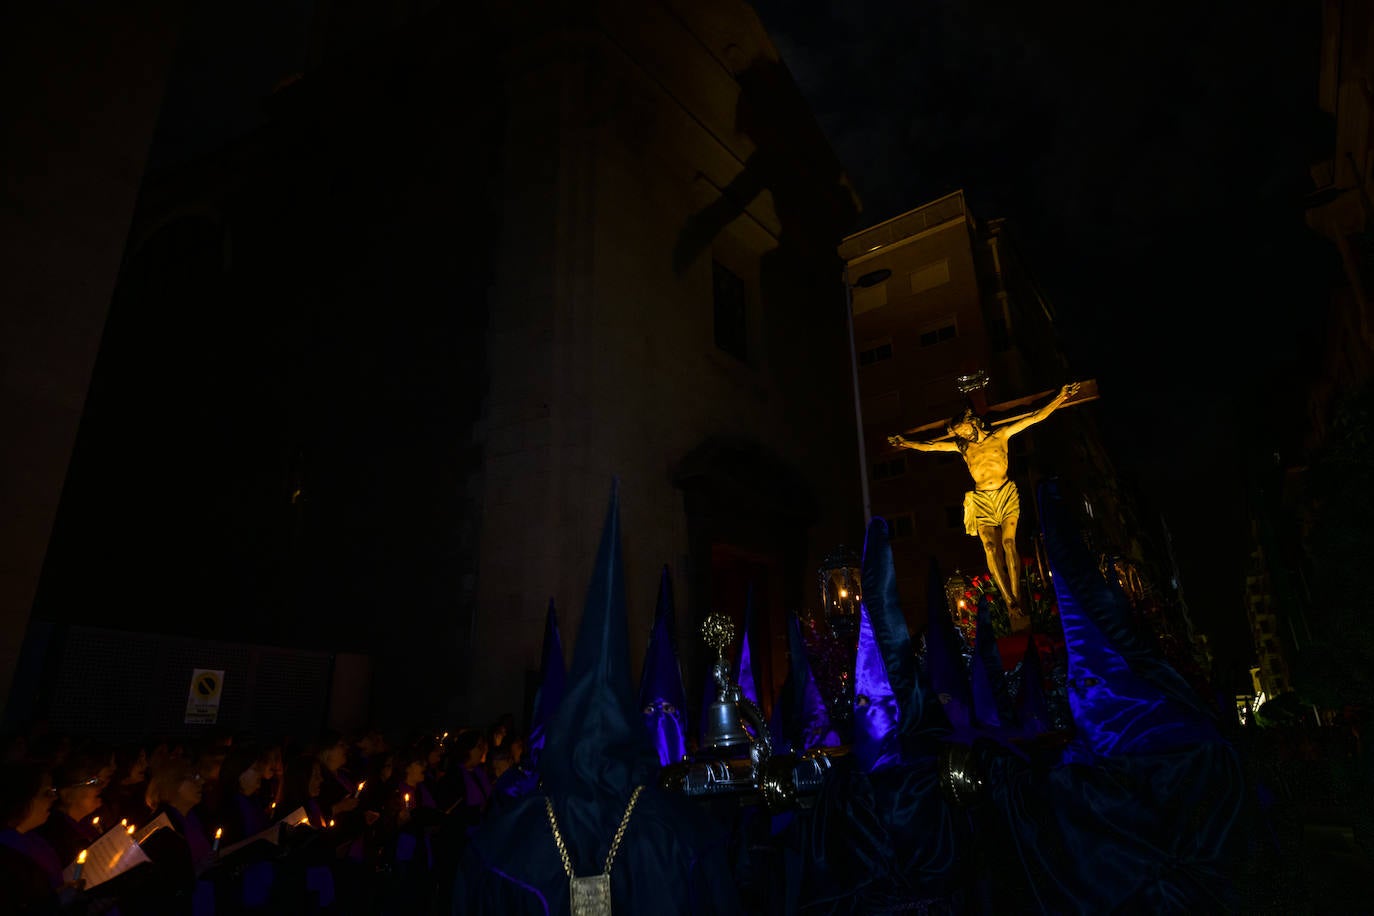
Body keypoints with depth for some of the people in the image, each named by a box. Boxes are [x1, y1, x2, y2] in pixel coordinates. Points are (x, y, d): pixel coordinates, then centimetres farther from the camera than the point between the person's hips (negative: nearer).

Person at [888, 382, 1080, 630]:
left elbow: (1035, 417, 6)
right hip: (981, 499, 2)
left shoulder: (1000, 435, 7)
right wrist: (907, 443, 28)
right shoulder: (962, 446, 14)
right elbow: (930, 446, 22)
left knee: (1009, 542, -17)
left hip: (1006, 494, -2)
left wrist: (1060, 398, 2)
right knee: (990, 547, -17)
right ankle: (1011, 602, -24)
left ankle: (1016, 602, -19)